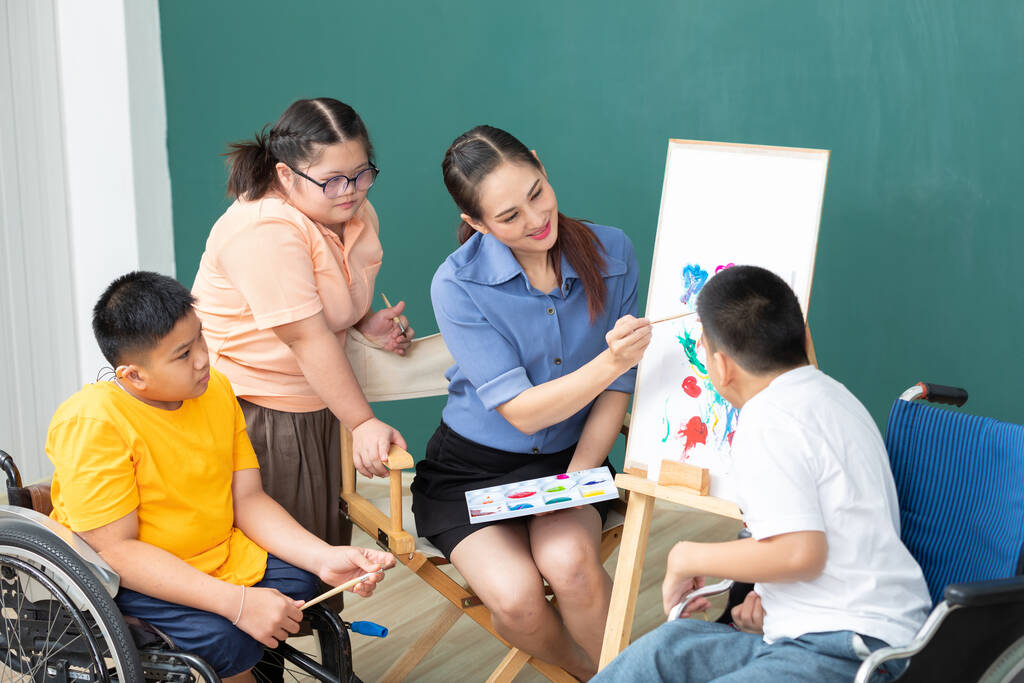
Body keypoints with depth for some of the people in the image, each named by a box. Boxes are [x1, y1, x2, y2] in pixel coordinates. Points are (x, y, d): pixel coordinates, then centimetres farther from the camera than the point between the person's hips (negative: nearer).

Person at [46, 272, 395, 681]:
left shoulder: (215, 390, -2)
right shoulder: (92, 423, -24)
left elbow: (247, 500, 2)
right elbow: (114, 548, -27)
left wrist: (324, 558, -15)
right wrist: (237, 602, -31)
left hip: (216, 561, 7)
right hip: (130, 582, -7)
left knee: (298, 578, -12)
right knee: (219, 639, -28)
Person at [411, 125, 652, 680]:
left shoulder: (609, 252, -8)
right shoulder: (457, 285, -17)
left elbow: (617, 389, -1)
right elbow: (521, 411, -21)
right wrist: (609, 361, -35)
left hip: (571, 456, 2)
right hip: (474, 467, -1)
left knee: (569, 563, -31)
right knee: (517, 600, -26)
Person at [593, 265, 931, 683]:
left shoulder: (766, 421, -13)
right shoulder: (829, 394, 18)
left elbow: (799, 552, -23)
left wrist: (689, 558, -9)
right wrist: (769, 592, 13)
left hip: (843, 649, -11)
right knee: (671, 646, 9)